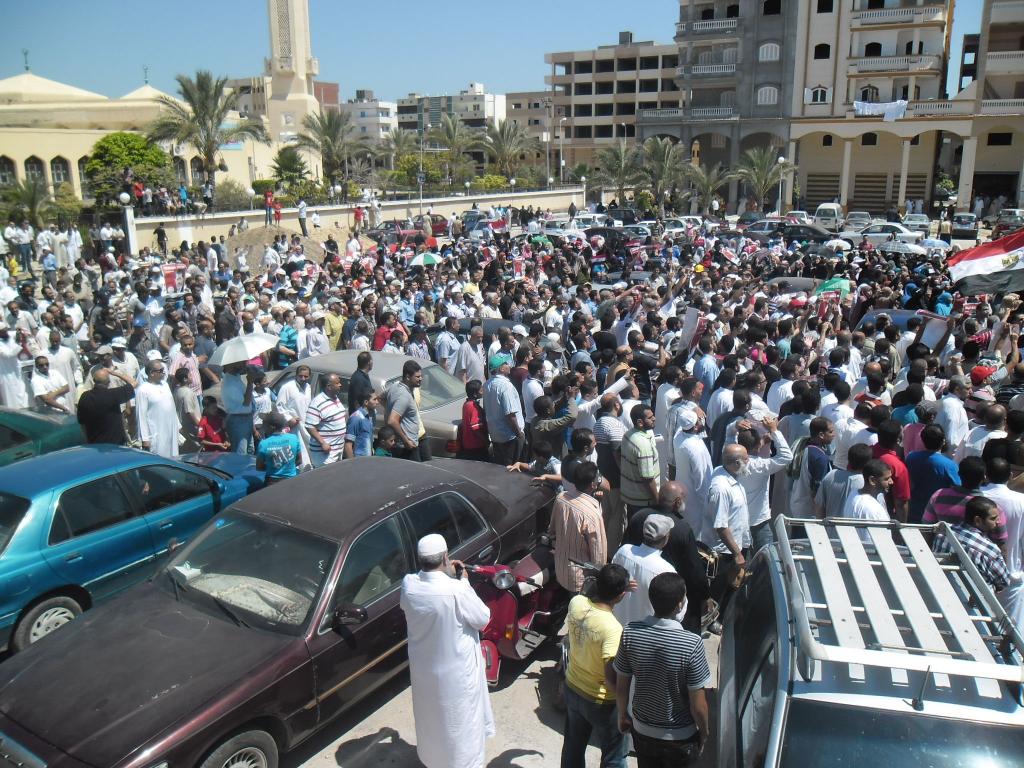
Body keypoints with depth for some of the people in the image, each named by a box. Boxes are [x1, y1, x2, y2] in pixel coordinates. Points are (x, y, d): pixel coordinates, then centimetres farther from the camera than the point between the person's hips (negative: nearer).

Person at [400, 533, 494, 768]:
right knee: (462, 724, 17)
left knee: (431, 719, 29)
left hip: (423, 669, 6)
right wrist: (463, 581, -10)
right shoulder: (456, 591, -32)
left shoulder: (409, 584, -17)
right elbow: (483, 619, -16)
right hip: (456, 672, -6)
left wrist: (445, 575, 2)